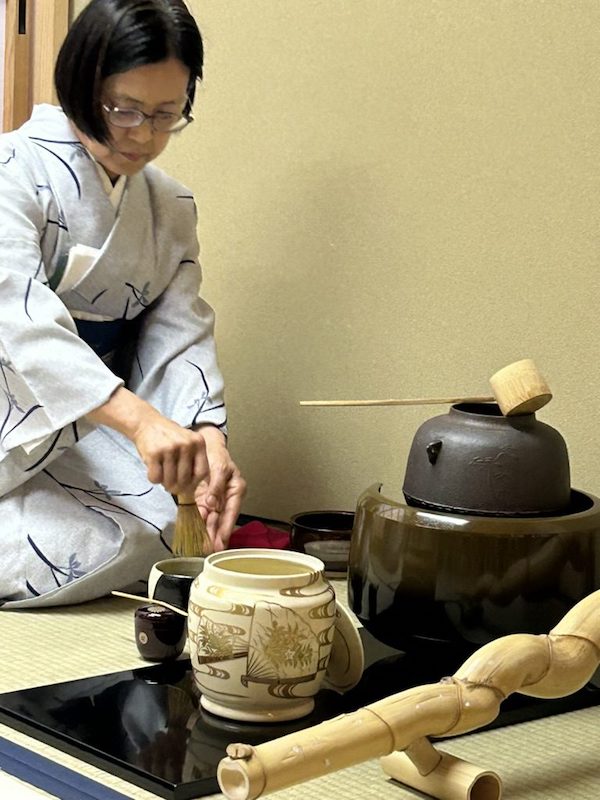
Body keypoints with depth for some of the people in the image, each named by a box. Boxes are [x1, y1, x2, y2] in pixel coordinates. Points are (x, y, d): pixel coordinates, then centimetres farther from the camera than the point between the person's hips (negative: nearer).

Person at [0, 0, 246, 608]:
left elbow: (181, 336, 1)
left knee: (144, 532, -23)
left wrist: (207, 438, -21)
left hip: (89, 434, 6)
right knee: (94, 545, -30)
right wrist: (137, 418, -42)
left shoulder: (171, 208, 10)